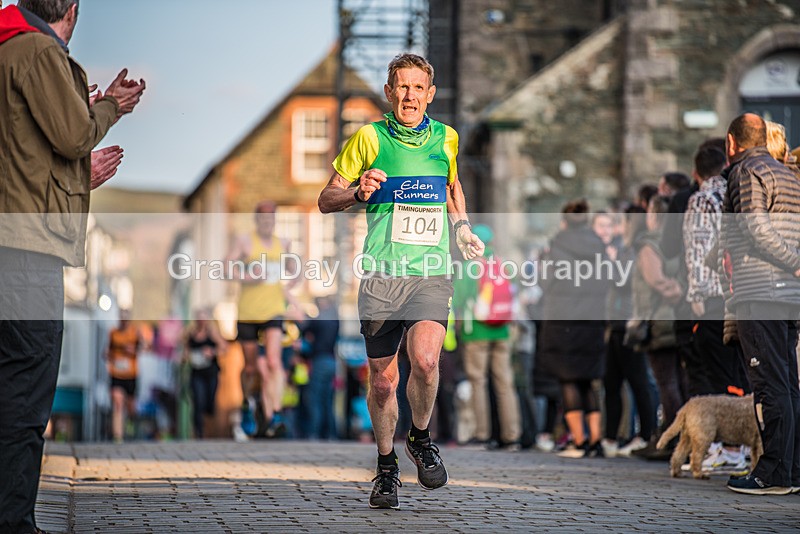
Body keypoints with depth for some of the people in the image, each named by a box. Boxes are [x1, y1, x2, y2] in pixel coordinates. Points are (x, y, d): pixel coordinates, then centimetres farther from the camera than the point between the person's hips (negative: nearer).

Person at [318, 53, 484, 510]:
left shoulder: (446, 138, 9)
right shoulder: (369, 138, 1)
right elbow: (326, 200, 6)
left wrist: (463, 226, 16)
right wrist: (359, 192, -14)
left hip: (432, 272, 1)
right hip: (381, 273, 0)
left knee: (425, 359, -22)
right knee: (383, 378, 3)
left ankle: (421, 438, 6)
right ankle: (387, 466, 25)